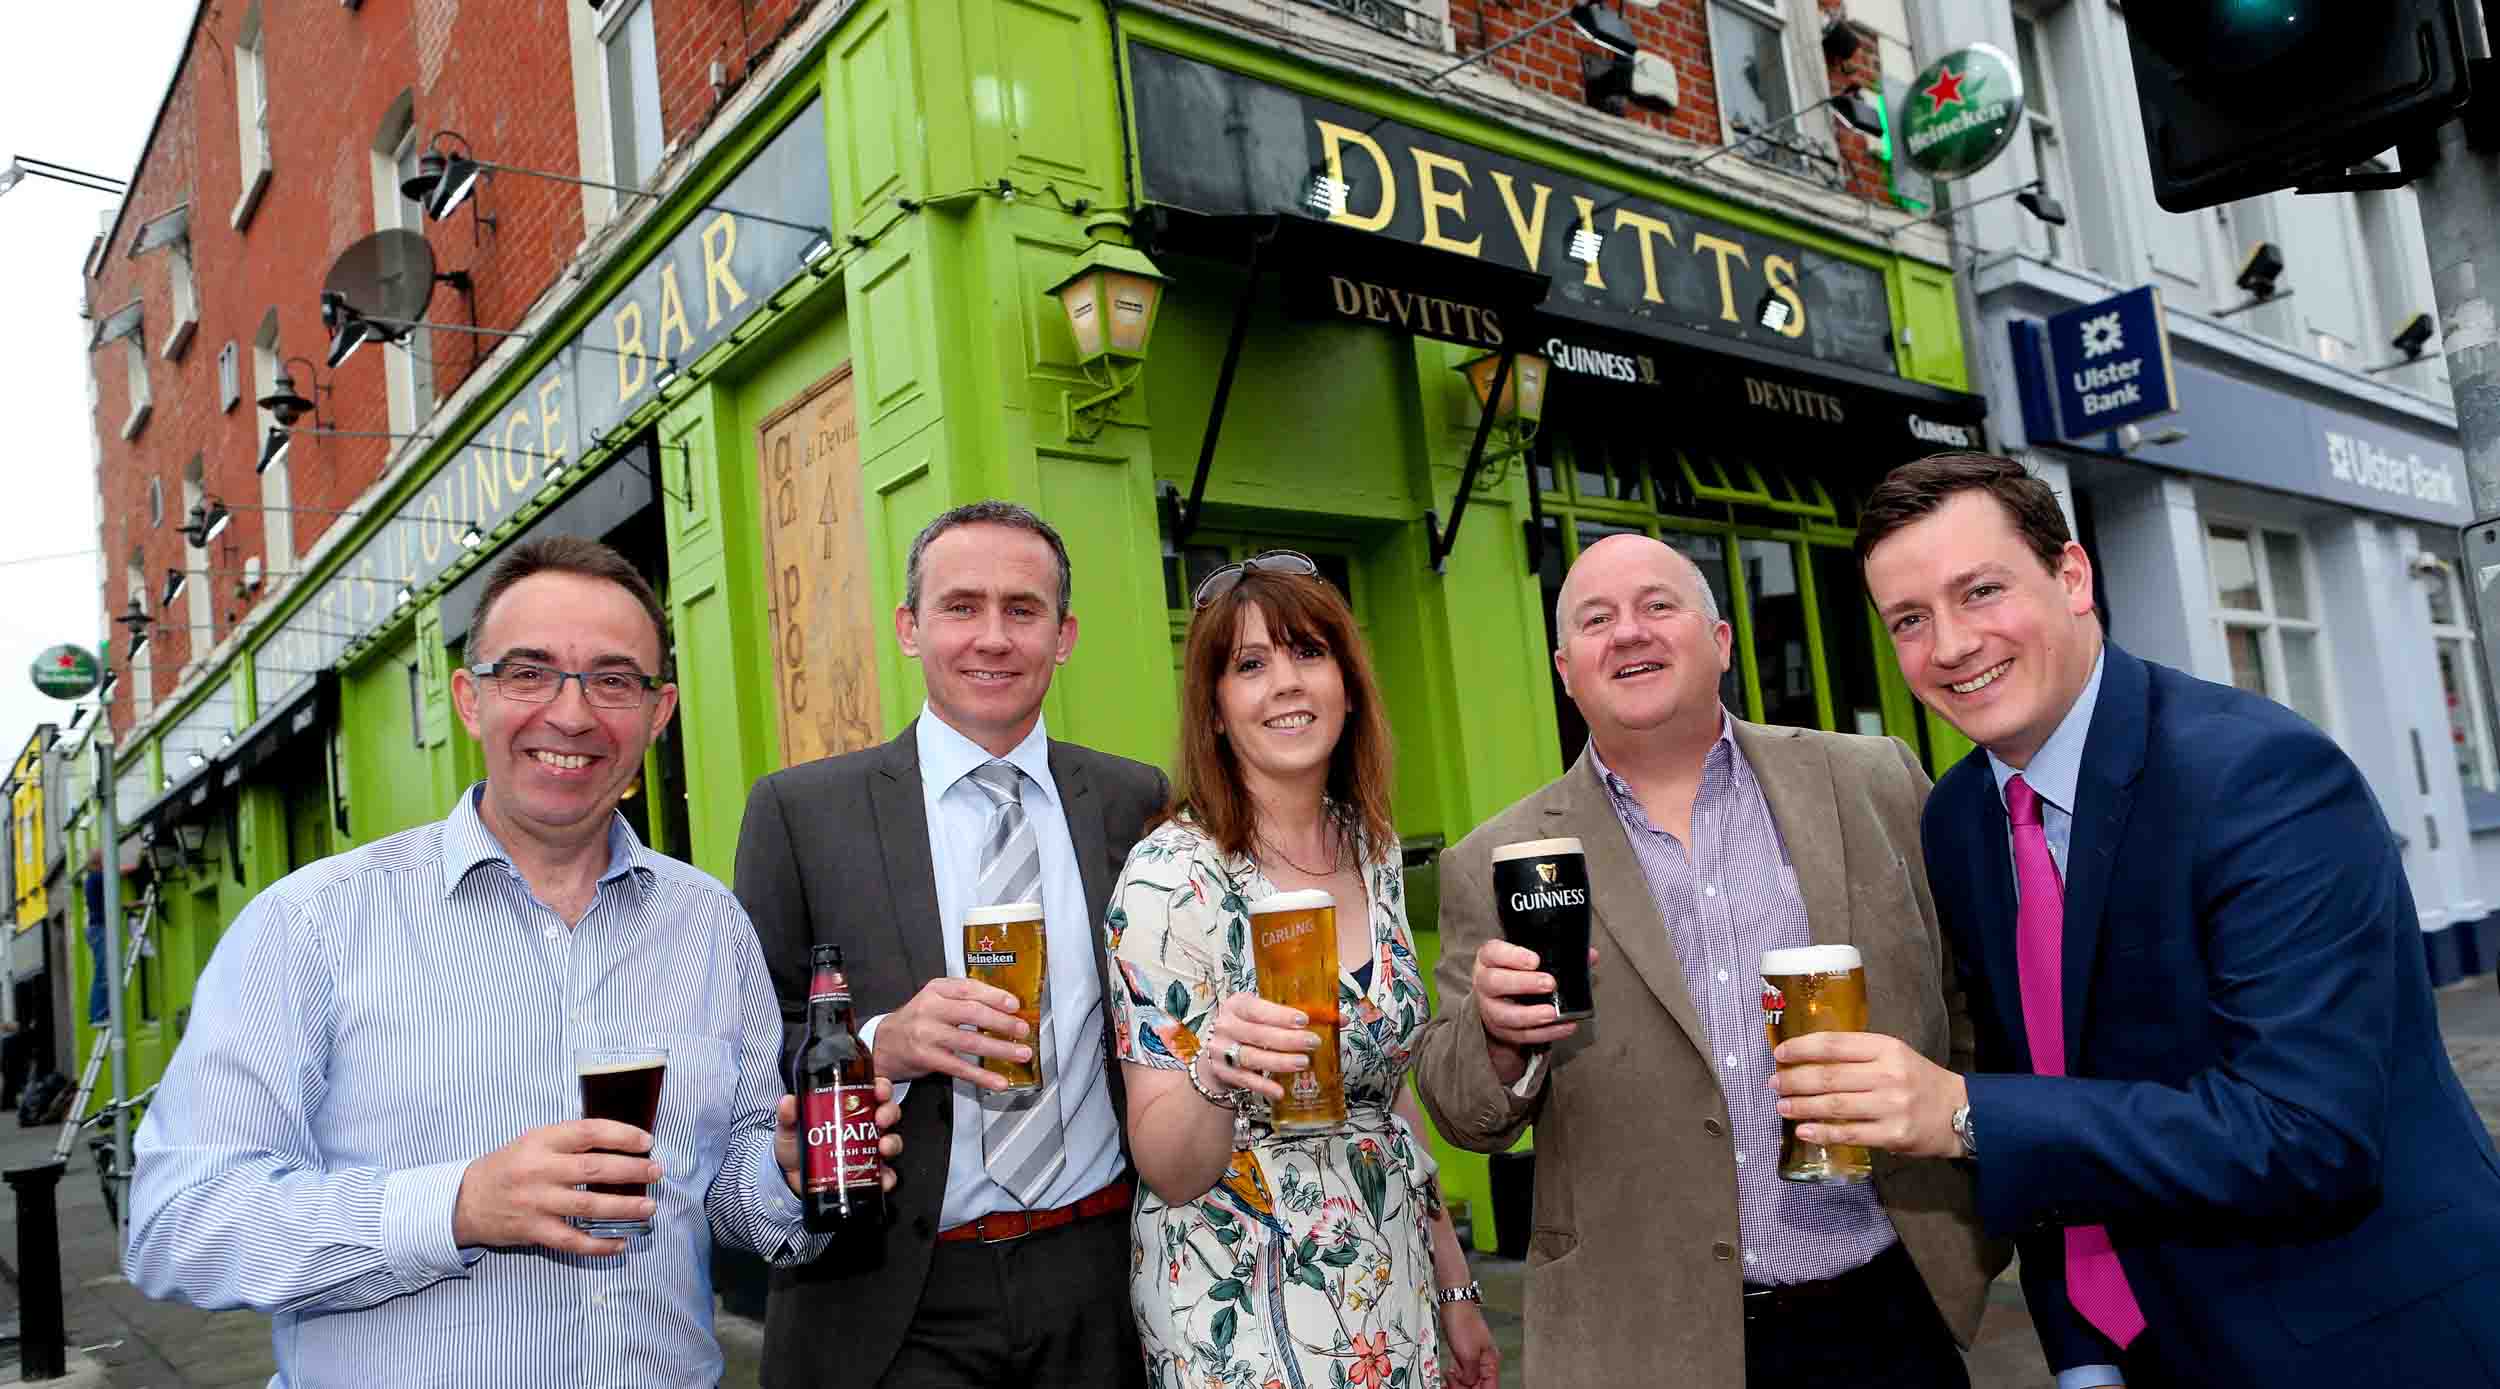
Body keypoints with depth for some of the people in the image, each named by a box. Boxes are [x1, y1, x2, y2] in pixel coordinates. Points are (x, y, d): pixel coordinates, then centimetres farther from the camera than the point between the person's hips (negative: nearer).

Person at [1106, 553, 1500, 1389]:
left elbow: (1388, 1090, 10)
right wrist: (1216, 1075, -36)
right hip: (1243, 1313, -5)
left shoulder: (1374, 850, 0)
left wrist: (1456, 1289, 9)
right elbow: (1168, 1170, -17)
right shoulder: (1172, 875, -19)